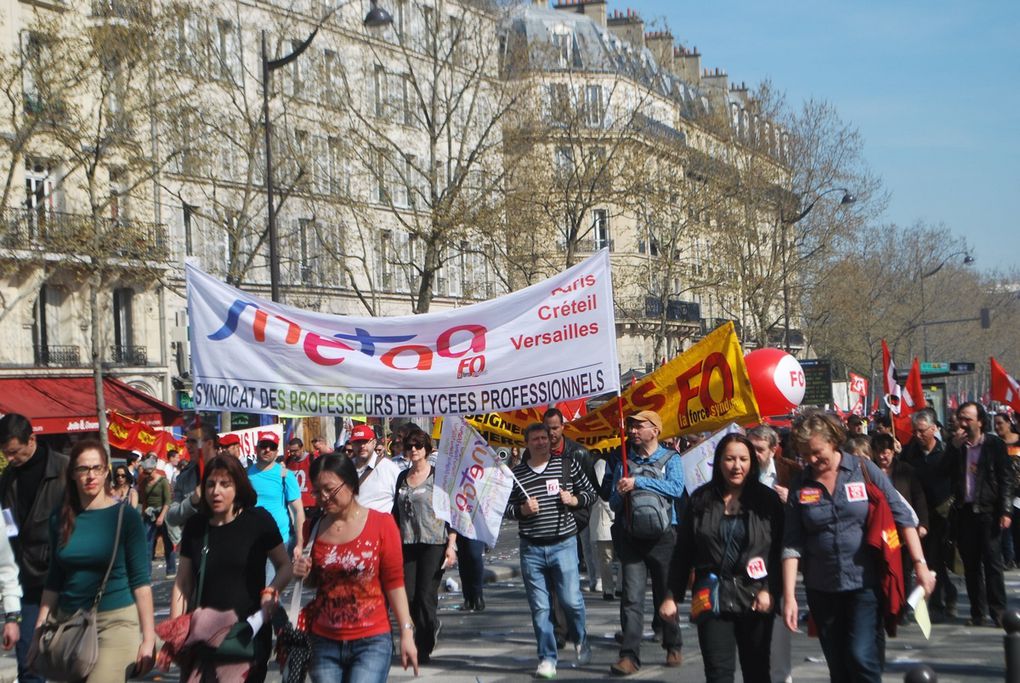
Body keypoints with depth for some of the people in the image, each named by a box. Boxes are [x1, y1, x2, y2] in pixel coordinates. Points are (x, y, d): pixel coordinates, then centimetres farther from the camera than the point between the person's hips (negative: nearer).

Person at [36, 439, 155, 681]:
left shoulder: (126, 516, -4)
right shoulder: (60, 519, 7)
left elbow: (140, 581, -5)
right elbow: (54, 581, 15)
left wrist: (148, 638, -9)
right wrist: (39, 631, 11)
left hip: (117, 621, -4)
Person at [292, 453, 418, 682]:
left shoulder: (381, 523, -5)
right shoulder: (317, 526, 6)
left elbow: (394, 582, -3)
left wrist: (406, 632, -8)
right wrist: (305, 574, -4)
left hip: (371, 642, -4)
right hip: (324, 641, 4)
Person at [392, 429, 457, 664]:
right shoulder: (403, 477, 12)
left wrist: (451, 544, -11)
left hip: (434, 543, -5)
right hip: (408, 543, 5)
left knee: (426, 596, -5)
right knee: (409, 596, 1)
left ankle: (423, 648, 8)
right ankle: (431, 629, 27)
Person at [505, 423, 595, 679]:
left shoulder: (568, 465, 2)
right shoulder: (516, 473, 5)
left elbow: (590, 492, 11)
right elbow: (506, 507, 11)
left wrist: (575, 500, -9)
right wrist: (522, 510, -9)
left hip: (563, 544, -1)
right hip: (531, 549, 1)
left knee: (571, 600, -4)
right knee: (539, 607, 3)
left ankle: (580, 639, 27)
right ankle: (547, 658, 14)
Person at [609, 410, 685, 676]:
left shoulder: (670, 459, 4)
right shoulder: (624, 463, 14)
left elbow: (676, 488, -14)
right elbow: (613, 503, 15)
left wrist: (639, 482, -15)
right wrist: (620, 493, -8)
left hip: (662, 537, -2)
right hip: (631, 538, 2)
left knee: (666, 596, 8)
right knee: (631, 597, -7)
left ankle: (673, 647, 25)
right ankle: (629, 655, -10)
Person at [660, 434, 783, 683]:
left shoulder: (767, 500, 2)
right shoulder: (701, 500, 6)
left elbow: (779, 550, 0)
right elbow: (682, 552, 8)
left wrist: (770, 590, -11)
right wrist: (672, 595, 6)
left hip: (755, 599, 0)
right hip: (712, 599, 0)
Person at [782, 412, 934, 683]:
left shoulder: (864, 470, -3)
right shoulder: (800, 488, 3)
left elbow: (901, 516, -1)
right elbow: (791, 545, 1)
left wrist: (920, 564, -8)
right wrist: (789, 596, -5)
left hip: (865, 582, -3)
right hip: (822, 589, 3)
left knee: (861, 656, -16)